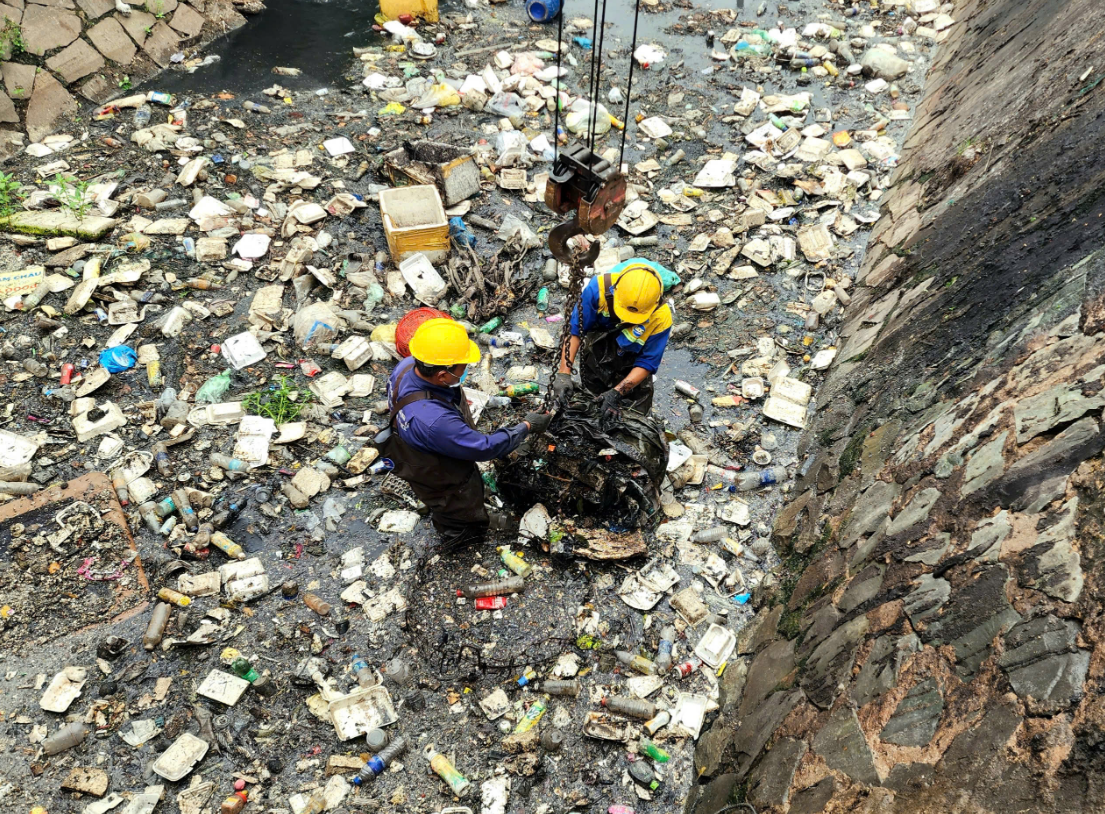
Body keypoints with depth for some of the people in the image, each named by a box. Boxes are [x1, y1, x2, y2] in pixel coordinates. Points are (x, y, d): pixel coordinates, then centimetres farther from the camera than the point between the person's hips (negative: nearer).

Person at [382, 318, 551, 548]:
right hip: (444, 484, -7)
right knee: (470, 528, 24)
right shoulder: (434, 421, -49)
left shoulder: (408, 365, -25)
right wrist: (527, 427, -20)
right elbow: (484, 447, -33)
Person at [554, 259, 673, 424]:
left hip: (630, 372, -1)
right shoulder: (599, 288, -34)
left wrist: (617, 393, -35)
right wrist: (564, 373, -33)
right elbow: (574, 330, -26)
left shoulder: (661, 318, -34)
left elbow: (647, 363, -24)